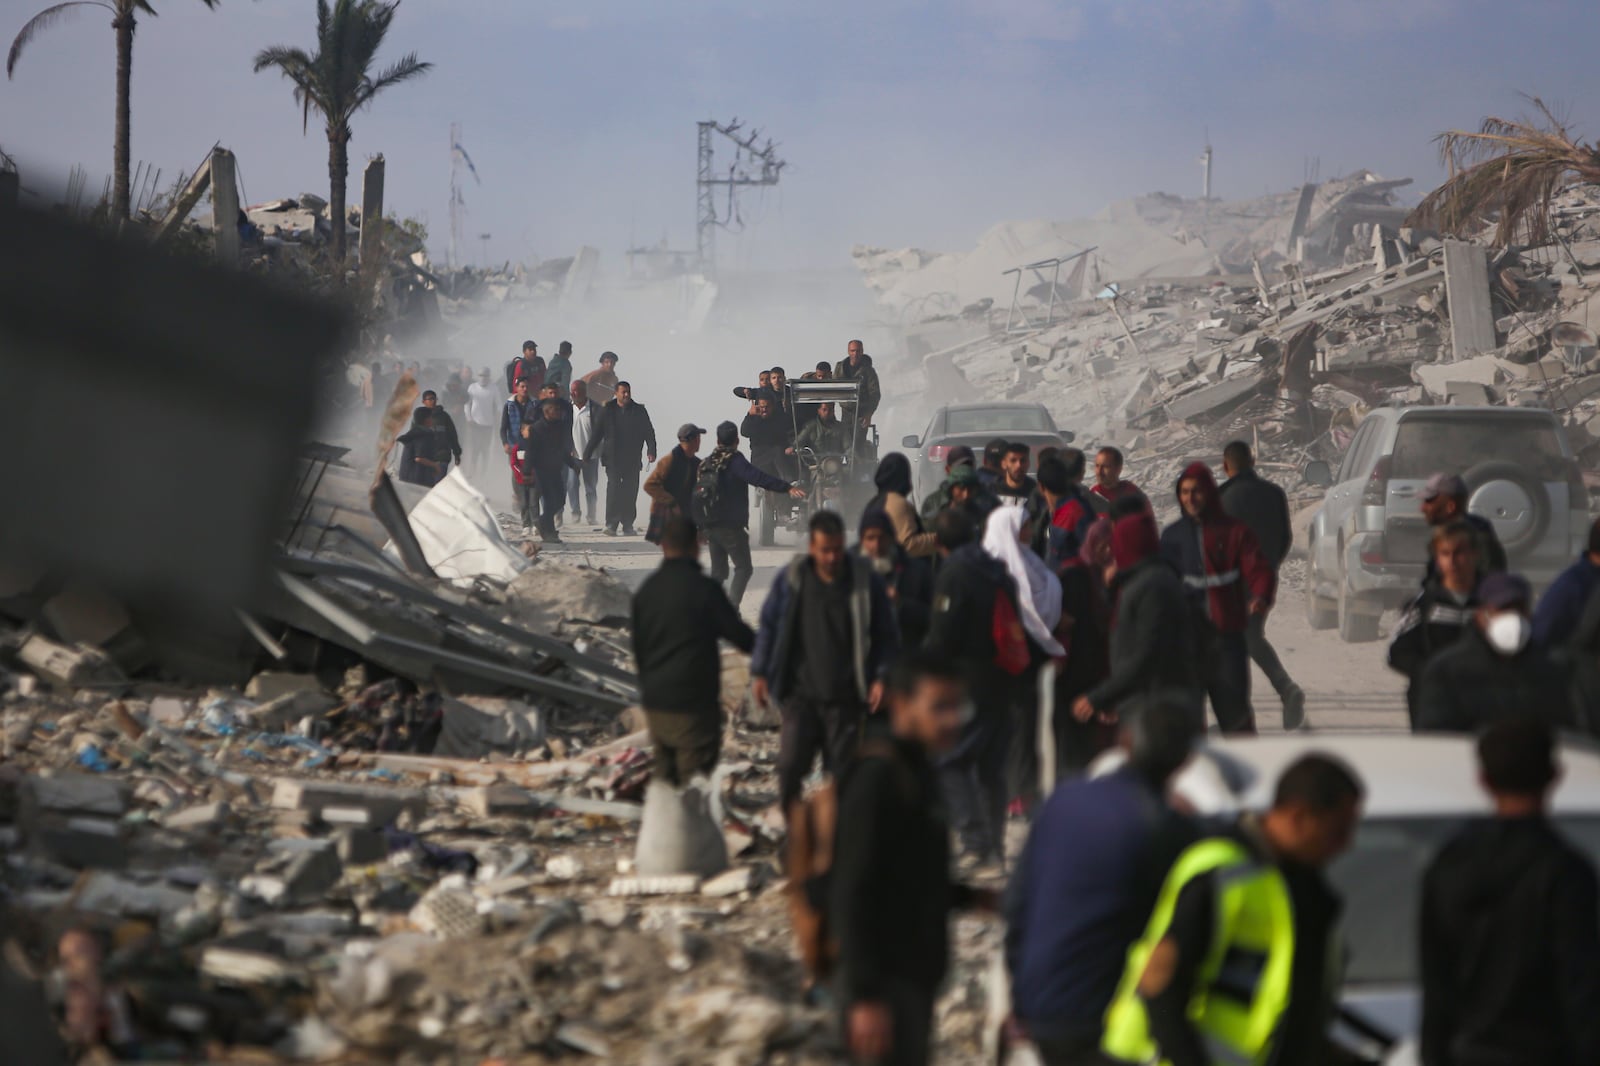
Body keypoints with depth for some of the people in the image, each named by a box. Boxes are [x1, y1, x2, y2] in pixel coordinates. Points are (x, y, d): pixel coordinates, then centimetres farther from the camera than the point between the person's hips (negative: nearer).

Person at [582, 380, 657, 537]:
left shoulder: (639, 411, 7)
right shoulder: (607, 411, 4)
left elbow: (649, 432, 5)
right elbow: (596, 434, 5)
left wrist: (651, 451, -8)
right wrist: (587, 454, 0)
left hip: (632, 459, 2)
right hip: (613, 458, -2)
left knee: (631, 491, 2)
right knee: (613, 488, -12)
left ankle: (628, 525, 10)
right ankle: (611, 524, -12)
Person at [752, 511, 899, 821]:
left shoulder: (866, 582, -1)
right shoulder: (791, 580, 1)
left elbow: (886, 635, 5)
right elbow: (769, 626, 10)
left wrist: (881, 677, -4)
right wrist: (760, 673, 5)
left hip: (846, 699, 0)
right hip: (800, 694, 0)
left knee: (840, 770, 5)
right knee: (790, 765, -10)